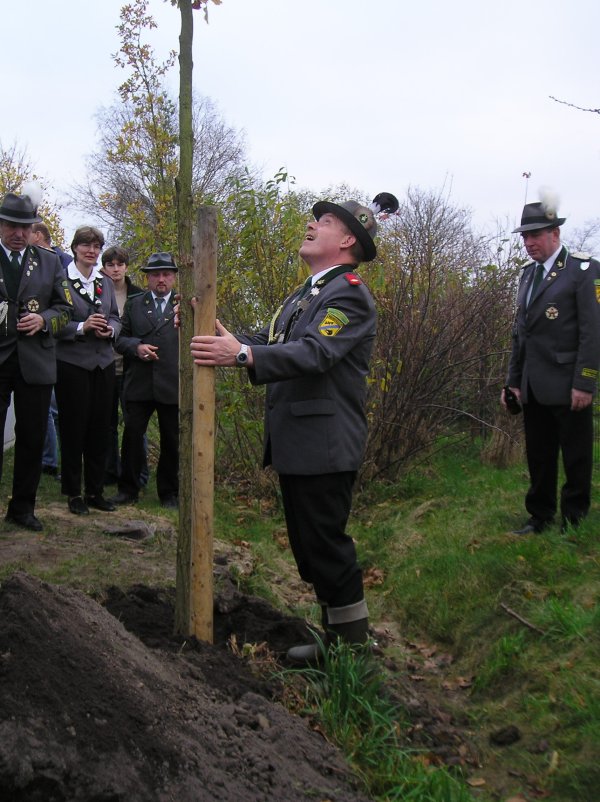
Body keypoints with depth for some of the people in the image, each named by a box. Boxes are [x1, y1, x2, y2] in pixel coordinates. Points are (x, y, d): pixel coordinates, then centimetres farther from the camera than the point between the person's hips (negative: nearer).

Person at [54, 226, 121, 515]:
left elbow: (116, 318, 15)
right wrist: (82, 327, -19)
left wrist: (110, 329, -6)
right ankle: (73, 493, 13)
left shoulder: (105, 282, 13)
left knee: (100, 428, 8)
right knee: (73, 428, 1)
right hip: (72, 364, -5)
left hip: (103, 363, 5)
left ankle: (95, 491, 19)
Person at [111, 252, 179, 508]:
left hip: (173, 385, -1)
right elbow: (121, 339, 11)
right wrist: (136, 346, -9)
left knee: (172, 441, 7)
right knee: (132, 436, 3)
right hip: (139, 384, 1)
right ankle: (128, 489, 17)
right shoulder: (134, 304, 13)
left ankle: (169, 492, 21)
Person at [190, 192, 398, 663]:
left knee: (326, 547, -4)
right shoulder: (307, 294, 21)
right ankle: (337, 636, 29)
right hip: (297, 444, 10)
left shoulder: (348, 294, -12)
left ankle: (353, 646, 12)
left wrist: (242, 354, -39)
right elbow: (269, 343, 15)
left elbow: (314, 353, -27)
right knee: (311, 546, 16)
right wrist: (224, 336, -1)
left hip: (324, 446, -10)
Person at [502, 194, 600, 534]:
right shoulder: (528, 274, 15)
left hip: (567, 388, -6)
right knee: (539, 458, 13)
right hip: (533, 388, 6)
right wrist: (514, 381, 13)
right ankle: (540, 518, 24)